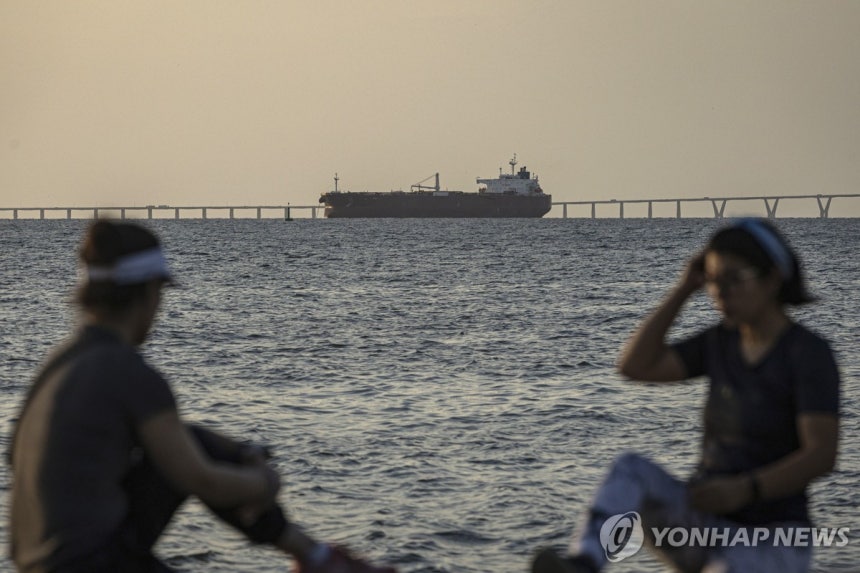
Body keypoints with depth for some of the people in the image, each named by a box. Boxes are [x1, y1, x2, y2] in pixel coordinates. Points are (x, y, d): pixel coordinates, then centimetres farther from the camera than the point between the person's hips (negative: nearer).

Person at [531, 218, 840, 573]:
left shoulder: (811, 354, -14)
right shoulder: (723, 340, 7)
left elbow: (822, 455, -25)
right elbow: (634, 366, 1)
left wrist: (743, 490, -38)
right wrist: (684, 289, -2)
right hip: (707, 531, 6)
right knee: (632, 470, -26)